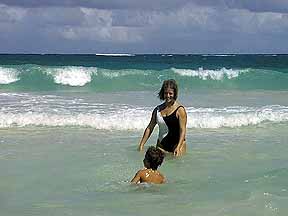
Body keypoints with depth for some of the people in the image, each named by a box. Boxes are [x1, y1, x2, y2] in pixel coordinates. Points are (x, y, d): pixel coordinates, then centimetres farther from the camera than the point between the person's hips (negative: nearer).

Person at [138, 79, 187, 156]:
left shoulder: (180, 110, -6)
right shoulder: (158, 109, 10)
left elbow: (182, 130, -12)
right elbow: (149, 128, 14)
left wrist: (178, 148, -25)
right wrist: (141, 145, 8)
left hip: (176, 144, -5)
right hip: (161, 145, 5)